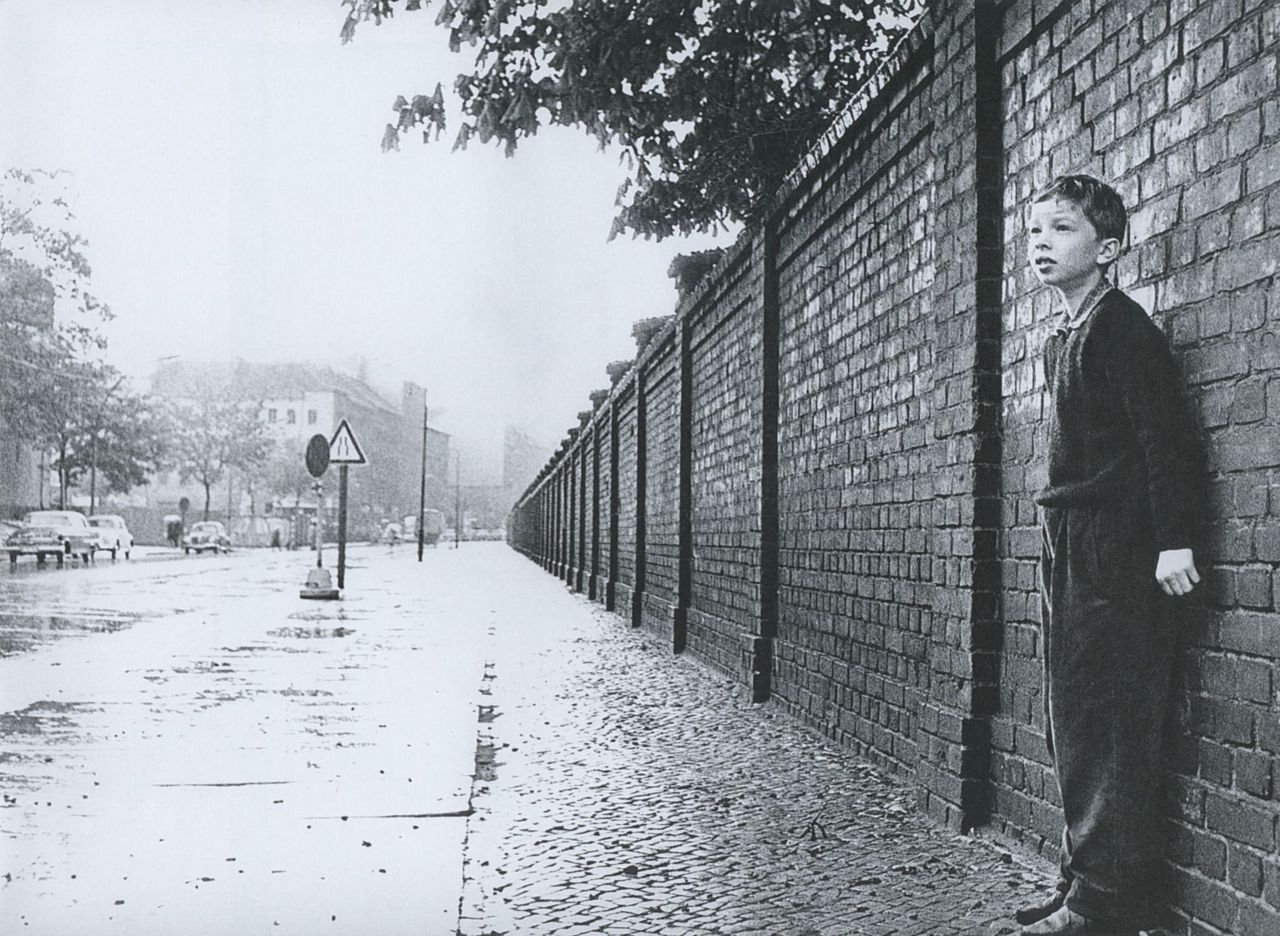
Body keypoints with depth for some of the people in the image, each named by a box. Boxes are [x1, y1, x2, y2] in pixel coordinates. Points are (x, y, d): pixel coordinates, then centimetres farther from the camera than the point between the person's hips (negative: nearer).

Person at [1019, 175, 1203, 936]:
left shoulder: (1121, 326, -8)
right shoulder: (1064, 339, 18)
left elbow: (1166, 433, -16)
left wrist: (1174, 539, -22)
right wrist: (1062, 550, 13)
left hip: (1115, 557, -10)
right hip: (1071, 556, 10)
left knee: (1113, 731, -7)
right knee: (1074, 725, 13)